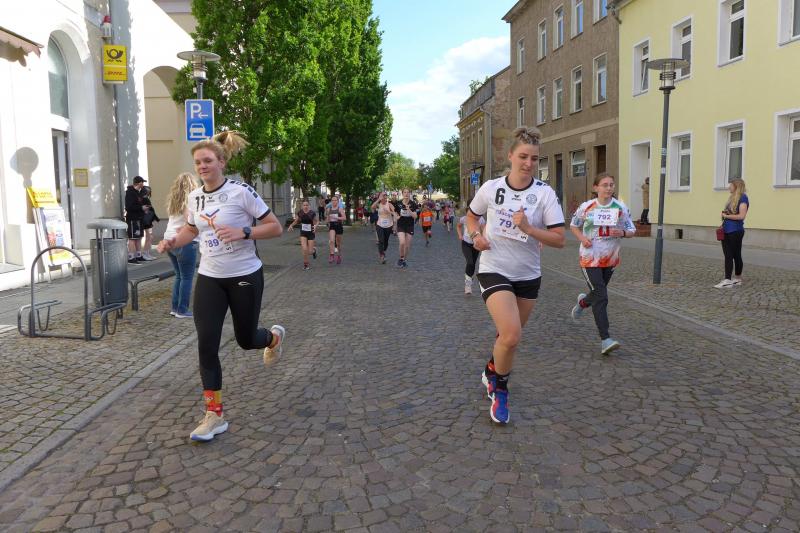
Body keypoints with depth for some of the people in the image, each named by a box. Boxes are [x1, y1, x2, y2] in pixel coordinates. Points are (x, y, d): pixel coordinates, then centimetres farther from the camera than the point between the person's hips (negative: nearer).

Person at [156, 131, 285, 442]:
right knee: (206, 345, -5)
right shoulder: (194, 197, 2)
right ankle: (214, 416, 6)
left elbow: (275, 227, -11)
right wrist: (173, 242, 1)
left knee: (246, 340, 11)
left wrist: (242, 233, -26)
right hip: (209, 279, 4)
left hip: (245, 276, -4)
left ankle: (275, 337, 49)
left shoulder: (241, 192, -14)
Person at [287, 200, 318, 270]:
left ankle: (314, 250, 40)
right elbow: (296, 221, 9)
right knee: (304, 249, -15)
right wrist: (291, 225, -9)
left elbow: (315, 223, 2)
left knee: (310, 252, 0)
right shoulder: (300, 213, -4)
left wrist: (315, 226, -20)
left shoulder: (312, 213, -9)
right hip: (303, 233, 1)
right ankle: (305, 264, 6)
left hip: (311, 233, -1)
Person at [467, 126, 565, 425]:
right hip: (494, 270, -2)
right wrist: (476, 236, -8)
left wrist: (528, 228, -27)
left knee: (510, 335, 17)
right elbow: (472, 216, 13)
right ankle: (499, 389, 7)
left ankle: (492, 372, 49)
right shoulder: (490, 188, -6)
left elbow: (559, 240, -12)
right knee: (511, 336, -20)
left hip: (528, 275, 2)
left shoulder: (545, 194, -8)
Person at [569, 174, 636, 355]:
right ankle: (605, 340, -14)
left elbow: (632, 230, 5)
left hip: (610, 259, 3)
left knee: (599, 294, 17)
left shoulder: (621, 208, -2)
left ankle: (583, 301, 54)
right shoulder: (586, 207, -4)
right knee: (601, 297, -12)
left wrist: (622, 233, -18)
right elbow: (573, 225, 10)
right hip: (589, 258, -3)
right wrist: (582, 238, -9)